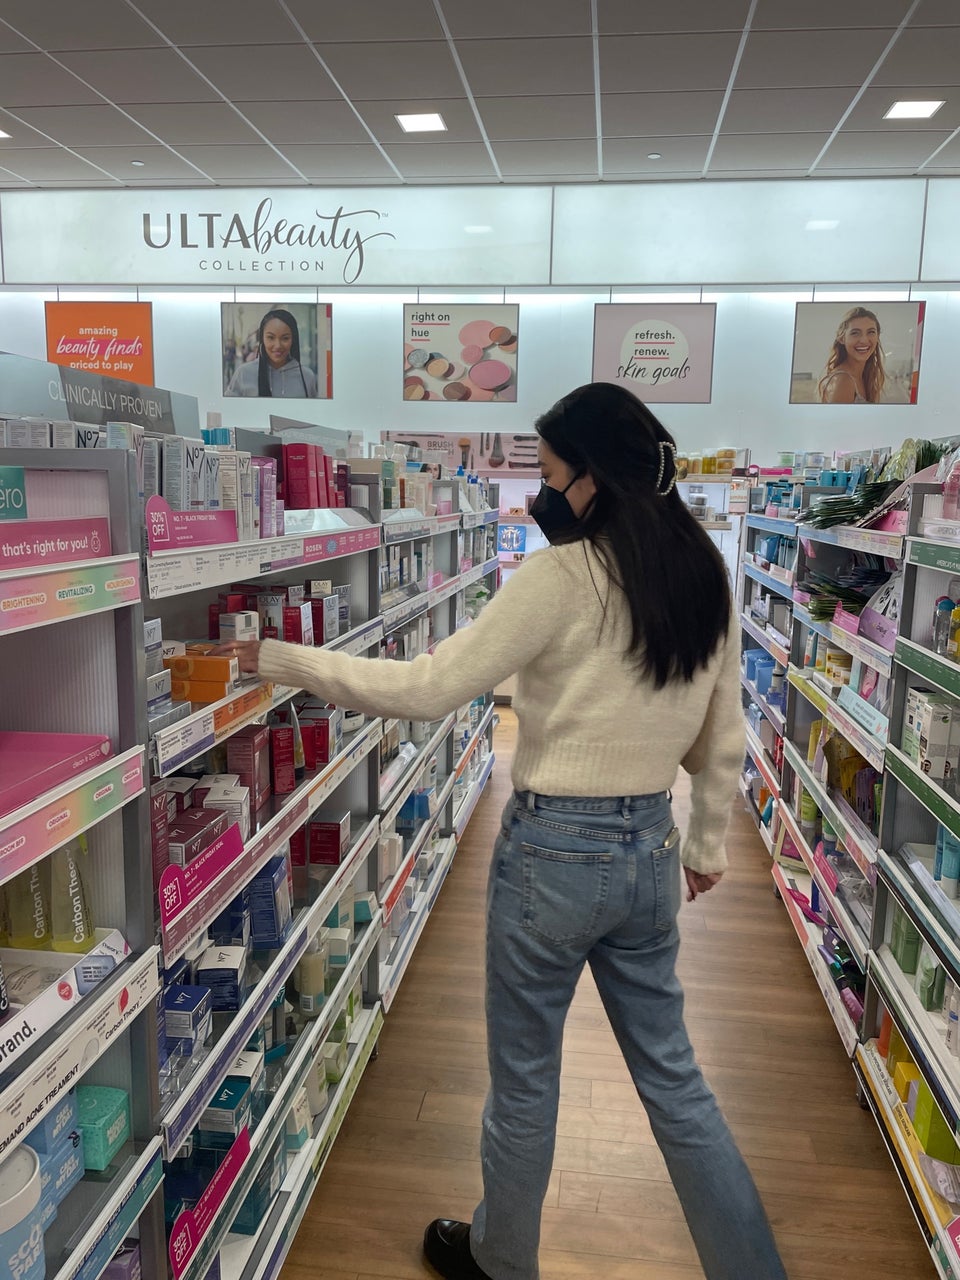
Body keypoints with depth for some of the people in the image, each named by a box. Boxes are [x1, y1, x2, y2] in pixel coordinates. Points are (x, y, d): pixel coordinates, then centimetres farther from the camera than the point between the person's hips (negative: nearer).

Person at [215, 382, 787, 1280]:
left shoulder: (564, 576, -19)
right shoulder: (705, 576, 1)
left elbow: (428, 687, -19)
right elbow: (724, 738, 8)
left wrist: (278, 660, -12)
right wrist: (707, 844, 20)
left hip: (554, 850, -6)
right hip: (649, 851, 6)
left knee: (523, 1079, 18)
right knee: (672, 1077, 23)